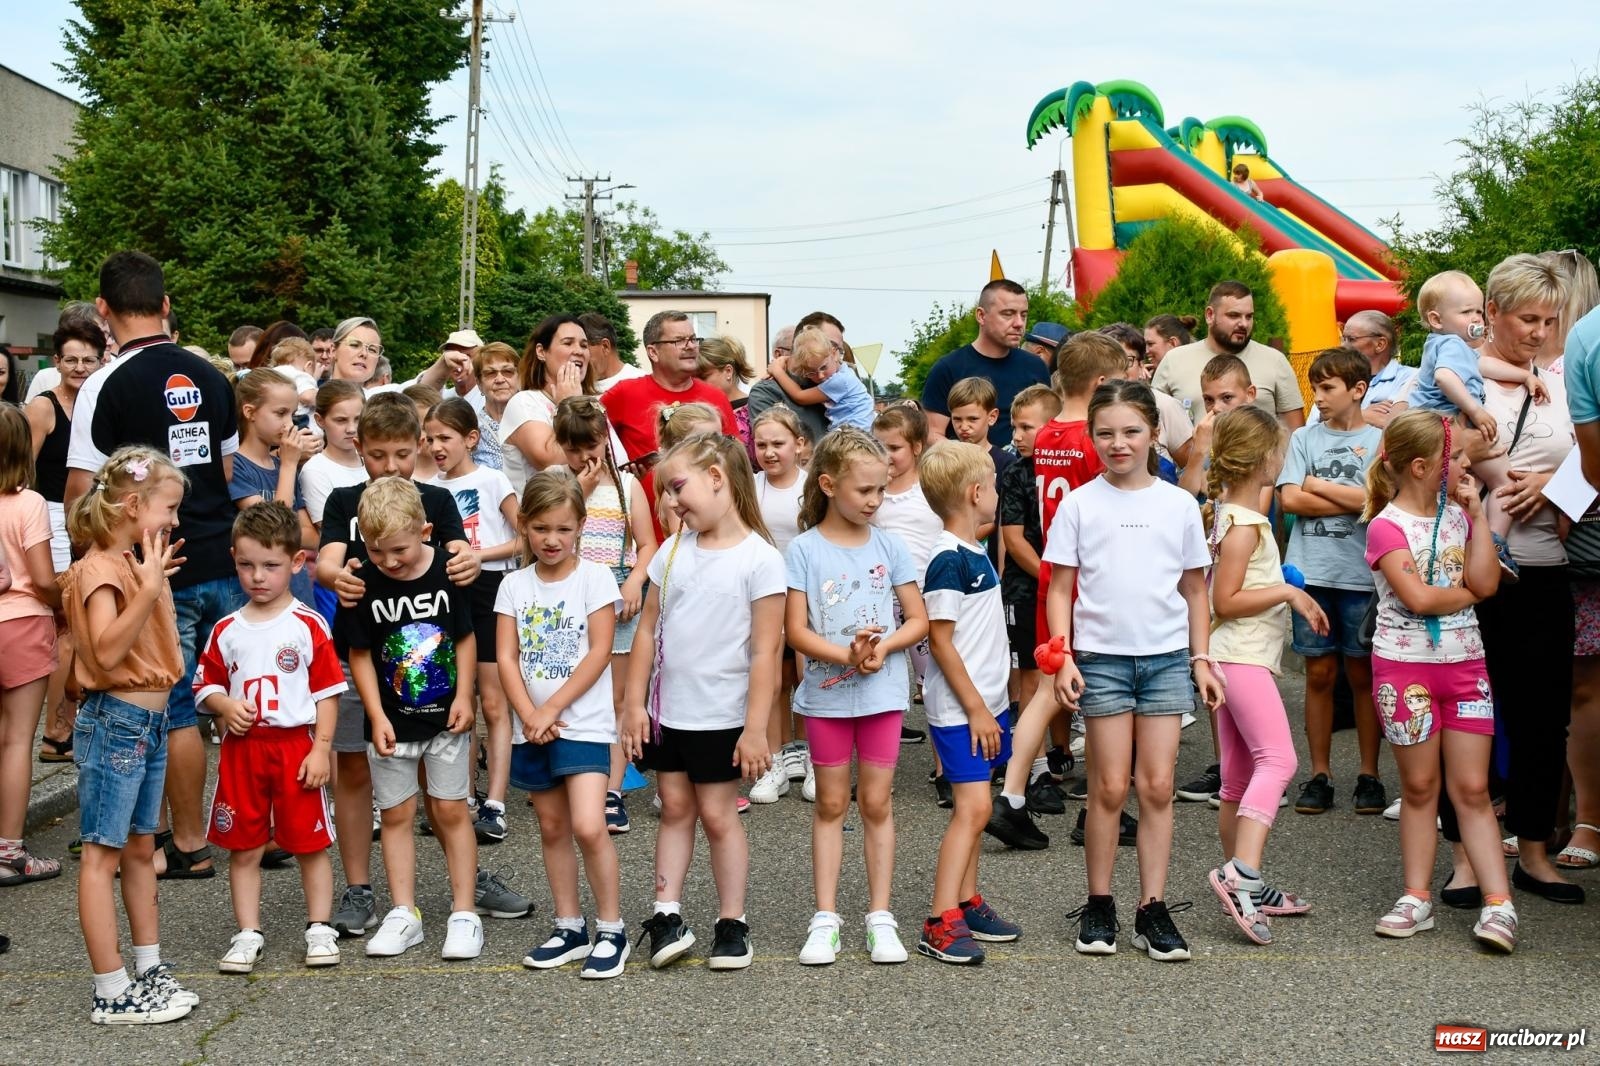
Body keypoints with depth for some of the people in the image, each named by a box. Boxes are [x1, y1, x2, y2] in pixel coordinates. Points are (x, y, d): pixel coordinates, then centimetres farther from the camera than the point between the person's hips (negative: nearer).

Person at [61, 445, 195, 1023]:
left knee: (140, 848, 16)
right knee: (103, 855, -3)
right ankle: (112, 994, 1)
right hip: (114, 721, -10)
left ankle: (149, 970, 25)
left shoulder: (135, 563, 14)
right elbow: (106, 652, -28)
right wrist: (149, 589, -32)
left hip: (150, 722, 10)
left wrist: (157, 581, 15)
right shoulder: (100, 570, -16)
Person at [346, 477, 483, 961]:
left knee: (451, 811, 4)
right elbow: (361, 654, -3)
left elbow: (465, 639, 0)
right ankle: (403, 914, 17)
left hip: (445, 719, -1)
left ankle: (464, 912, 11)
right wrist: (377, 716, -8)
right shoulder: (366, 585, -9)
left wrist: (463, 695, -7)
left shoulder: (447, 572, -10)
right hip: (392, 722, 1)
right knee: (396, 814, 8)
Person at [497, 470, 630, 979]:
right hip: (533, 727, 5)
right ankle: (570, 928, 23)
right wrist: (530, 717, -12)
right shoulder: (515, 586, 6)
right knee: (553, 827, 12)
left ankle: (611, 930, 0)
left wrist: (551, 709, -13)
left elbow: (600, 653, -10)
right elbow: (507, 658, 2)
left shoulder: (594, 577, -4)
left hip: (584, 723, -4)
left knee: (588, 826, -15)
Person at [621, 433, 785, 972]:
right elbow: (648, 630, 8)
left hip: (721, 716, -5)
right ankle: (667, 914, 14)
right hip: (667, 710, 5)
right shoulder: (673, 551, 4)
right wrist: (634, 702, 3)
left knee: (717, 814, 4)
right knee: (675, 808, 10)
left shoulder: (760, 559, -13)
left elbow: (765, 652, -14)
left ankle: (732, 923, 15)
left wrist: (755, 728, -16)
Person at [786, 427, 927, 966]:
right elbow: (796, 630, -9)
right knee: (831, 805, 8)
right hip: (826, 693, -1)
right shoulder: (805, 549, -5)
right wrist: (846, 655, -22)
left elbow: (918, 620, 3)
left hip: (883, 692, 1)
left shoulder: (889, 546, 2)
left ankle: (880, 917, 14)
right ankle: (825, 918, 13)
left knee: (876, 803, 6)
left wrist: (882, 648, -15)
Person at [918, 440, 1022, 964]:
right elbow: (940, 641, -19)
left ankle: (966, 902, 21)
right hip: (960, 707, -9)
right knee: (973, 807, -12)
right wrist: (975, 709, -17)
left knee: (972, 806, 13)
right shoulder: (948, 560, -17)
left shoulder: (976, 554, 11)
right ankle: (939, 925, -12)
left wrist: (989, 704, 19)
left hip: (985, 701, 9)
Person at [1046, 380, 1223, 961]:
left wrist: (1202, 660, 8)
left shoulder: (1179, 505, 5)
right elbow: (1060, 589, 1)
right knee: (1110, 786, 2)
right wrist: (1063, 658, -8)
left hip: (1166, 657, 2)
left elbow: (1195, 590, 12)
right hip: (1102, 657, -2)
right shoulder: (1079, 504, 0)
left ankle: (1153, 909, 9)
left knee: (1157, 786, 2)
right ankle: (1098, 905, 13)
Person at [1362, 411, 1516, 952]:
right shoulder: (1387, 525, -9)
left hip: (1464, 663, 4)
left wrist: (1476, 512, -4)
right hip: (1405, 664, -4)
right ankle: (1417, 898, 15)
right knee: (1419, 786, 5)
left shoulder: (1458, 514, 9)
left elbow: (1485, 583, -4)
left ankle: (1499, 906, -1)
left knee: (1472, 787, 2)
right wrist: (1467, 591, -3)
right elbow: (1418, 598, -19)